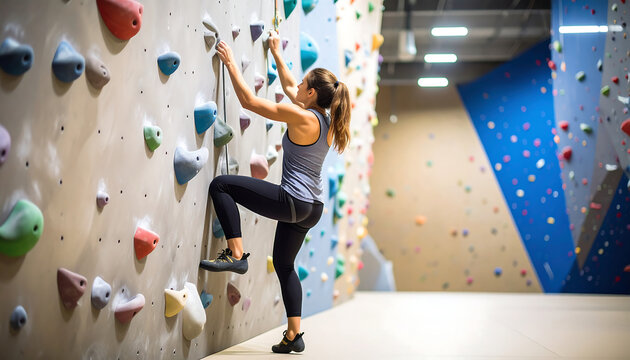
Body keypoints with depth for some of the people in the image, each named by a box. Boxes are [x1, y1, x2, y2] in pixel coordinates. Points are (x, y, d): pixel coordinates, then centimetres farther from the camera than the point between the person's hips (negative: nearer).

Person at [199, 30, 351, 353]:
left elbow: (248, 100, -12)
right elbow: (290, 88, 25)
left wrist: (231, 63, -2)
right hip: (311, 209, 9)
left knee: (221, 185, -5)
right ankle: (294, 335, 19)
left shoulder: (302, 117, -15)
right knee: (284, 264, 21)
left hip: (293, 203, -9)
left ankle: (236, 254, -8)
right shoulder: (326, 121, 9)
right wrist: (276, 54, 32)